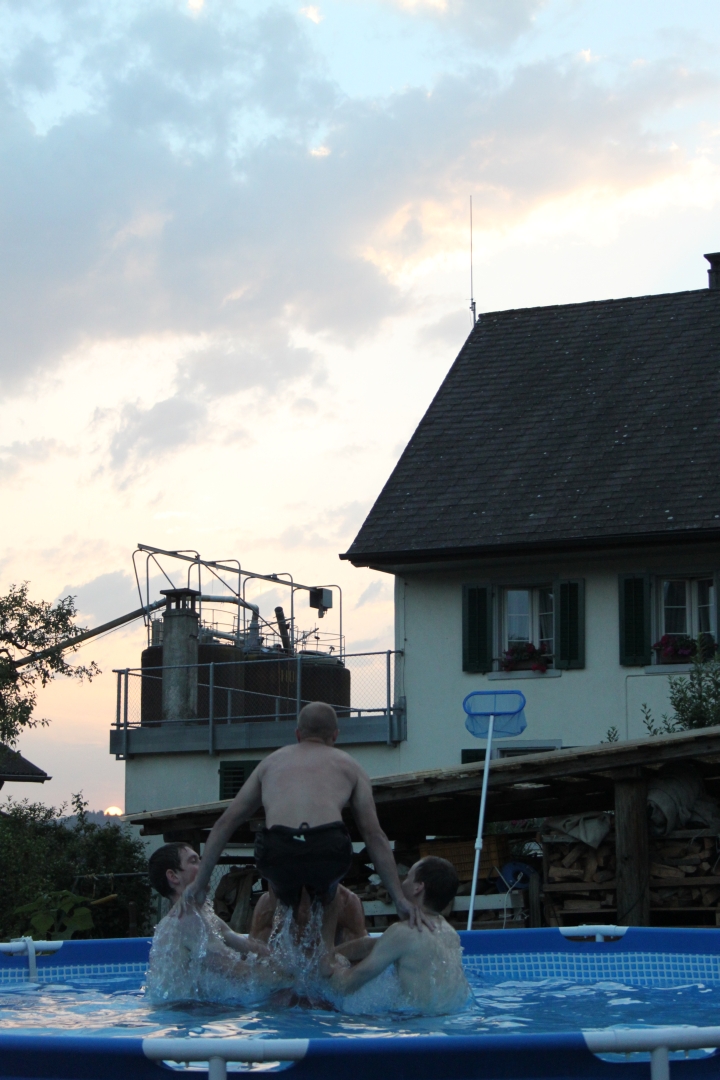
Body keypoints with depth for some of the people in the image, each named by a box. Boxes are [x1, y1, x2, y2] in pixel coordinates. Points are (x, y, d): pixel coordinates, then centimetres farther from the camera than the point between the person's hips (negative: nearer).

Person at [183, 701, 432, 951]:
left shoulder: (272, 761, 30)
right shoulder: (348, 765, 25)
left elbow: (225, 824, 28)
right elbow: (374, 835, 20)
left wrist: (200, 883, 33)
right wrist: (400, 899, 20)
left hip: (278, 853, 1)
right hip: (328, 851, -1)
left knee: (286, 897, 36)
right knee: (327, 895, 35)